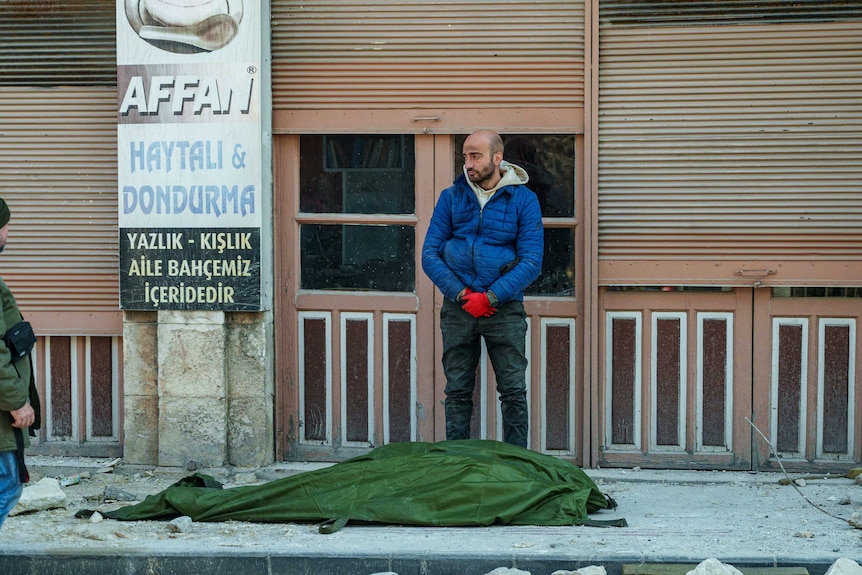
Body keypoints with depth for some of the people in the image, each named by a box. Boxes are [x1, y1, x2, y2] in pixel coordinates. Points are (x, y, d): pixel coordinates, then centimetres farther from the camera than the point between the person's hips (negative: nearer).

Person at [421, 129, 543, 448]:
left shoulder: (523, 199, -1)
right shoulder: (451, 197, 6)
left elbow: (531, 261, -6)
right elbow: (430, 254, 2)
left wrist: (490, 297, -15)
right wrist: (461, 294, -11)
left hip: (504, 308, -2)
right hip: (457, 308, 2)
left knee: (513, 392, -2)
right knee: (457, 391, 6)